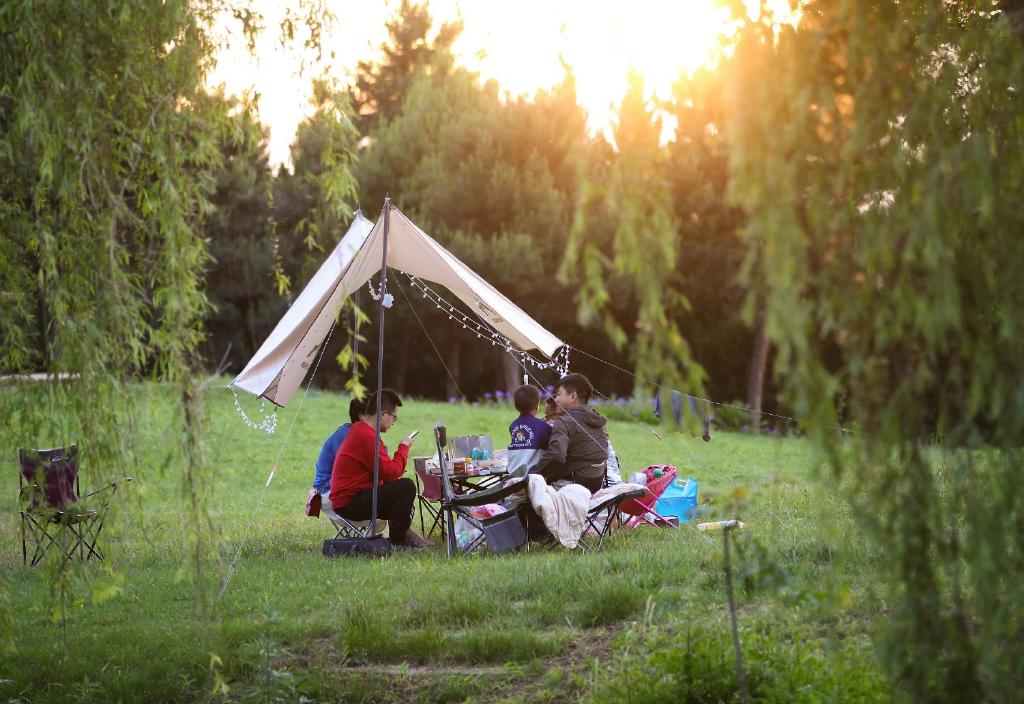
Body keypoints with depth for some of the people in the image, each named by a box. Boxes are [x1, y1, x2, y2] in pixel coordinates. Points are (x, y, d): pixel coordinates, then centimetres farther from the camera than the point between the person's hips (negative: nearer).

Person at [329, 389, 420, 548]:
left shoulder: (358, 429, 14)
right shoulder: (367, 436, -20)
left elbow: (385, 469, 18)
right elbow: (391, 473, -20)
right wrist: (403, 447, -7)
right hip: (350, 503, -11)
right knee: (407, 486, -19)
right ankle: (397, 540, -8)